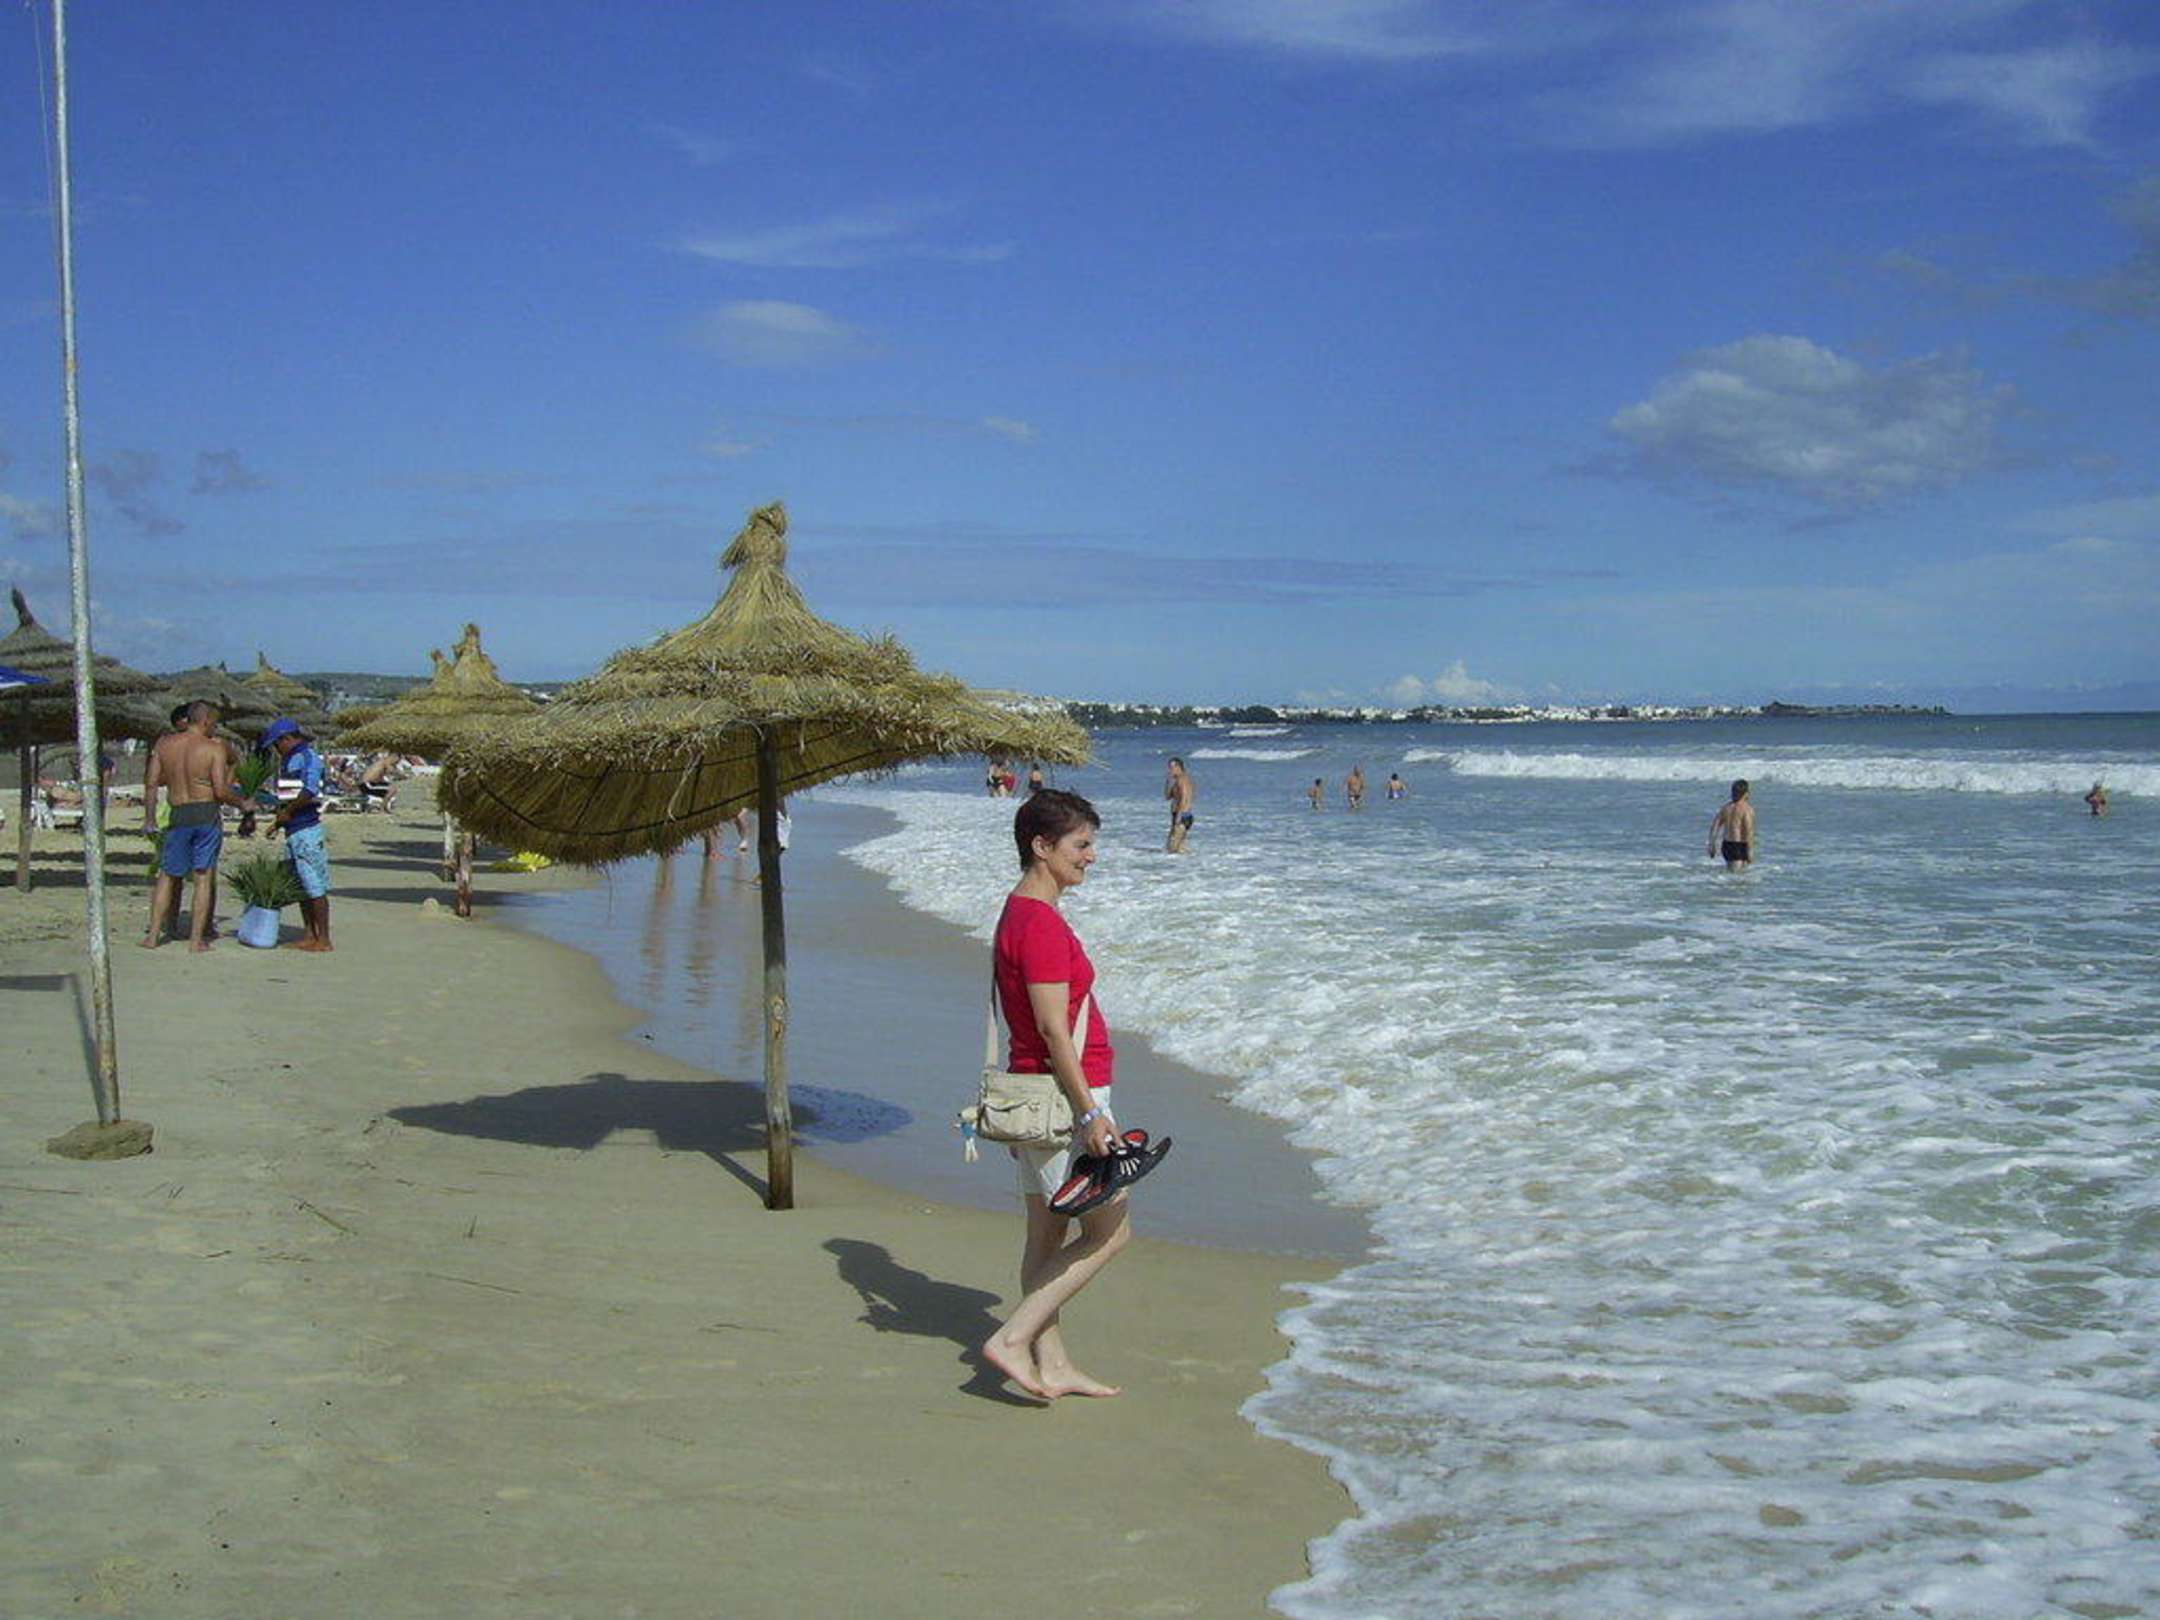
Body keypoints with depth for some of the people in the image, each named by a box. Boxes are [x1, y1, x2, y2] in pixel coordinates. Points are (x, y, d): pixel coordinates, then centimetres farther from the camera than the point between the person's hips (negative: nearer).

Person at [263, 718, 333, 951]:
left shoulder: (308, 757, -12)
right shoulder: (287, 760, 18)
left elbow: (310, 792, -25)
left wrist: (287, 812, -14)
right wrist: (279, 816, 9)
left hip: (307, 829, -10)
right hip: (292, 831, 10)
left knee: (315, 887, -5)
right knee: (300, 887, 13)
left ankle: (324, 939, -2)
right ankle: (309, 935, 20)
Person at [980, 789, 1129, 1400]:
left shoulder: (1021, 914, 14)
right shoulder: (1041, 923, -19)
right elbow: (1053, 1029, -23)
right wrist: (1090, 1113, -22)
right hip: (1063, 1097, -10)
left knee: (1048, 1233, 13)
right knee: (1109, 1232, -2)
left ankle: (1052, 1365, 20)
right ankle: (1013, 1340, -3)